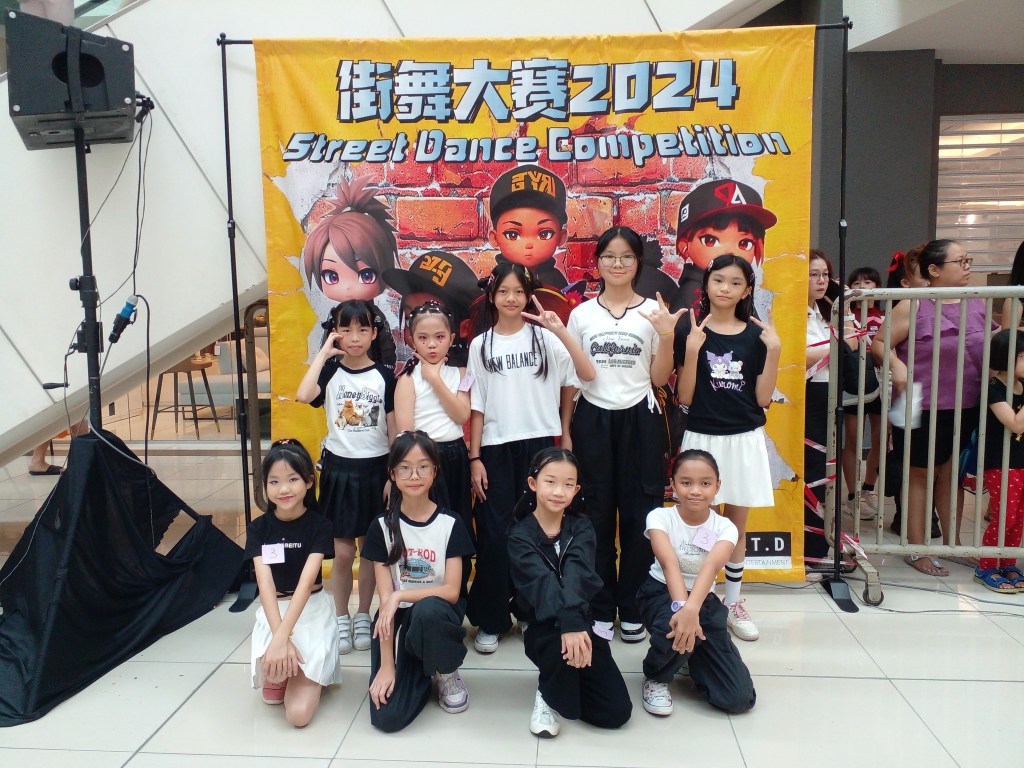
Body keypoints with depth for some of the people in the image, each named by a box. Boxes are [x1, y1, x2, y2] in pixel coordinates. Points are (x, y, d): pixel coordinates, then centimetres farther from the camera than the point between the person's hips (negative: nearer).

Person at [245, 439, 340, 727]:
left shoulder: (318, 525, -11)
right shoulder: (259, 528, -4)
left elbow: (306, 581, -21)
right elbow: (264, 582, -15)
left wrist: (282, 637, -32)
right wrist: (279, 636, -29)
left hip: (312, 610, -2)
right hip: (273, 611, 2)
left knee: (299, 713, -16)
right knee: (273, 666, -32)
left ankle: (298, 673, 17)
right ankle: (278, 675, 5)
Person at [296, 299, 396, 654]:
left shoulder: (384, 376, -1)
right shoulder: (330, 372, -2)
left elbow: (394, 429, 1)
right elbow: (303, 395, -23)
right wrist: (323, 353, -16)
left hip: (375, 469, 1)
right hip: (339, 468, 0)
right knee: (342, 552, 3)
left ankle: (363, 618, 26)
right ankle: (342, 619, 21)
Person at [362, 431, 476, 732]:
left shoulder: (450, 524, -6)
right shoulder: (382, 527, -5)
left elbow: (452, 591, -10)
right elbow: (385, 596, -9)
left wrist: (399, 596, -23)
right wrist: (387, 664, -14)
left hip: (437, 614, -1)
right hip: (397, 618, 1)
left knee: (427, 610, -39)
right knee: (387, 717, -18)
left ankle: (446, 673, -6)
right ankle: (421, 668, 14)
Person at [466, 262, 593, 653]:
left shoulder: (544, 336, 0)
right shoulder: (481, 344, 4)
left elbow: (588, 375, -12)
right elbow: (477, 406, 4)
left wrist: (561, 331, -21)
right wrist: (475, 457, -1)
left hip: (539, 444, 0)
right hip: (495, 448, 1)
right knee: (494, 535, 1)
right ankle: (490, 620, 15)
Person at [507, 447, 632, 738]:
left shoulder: (581, 528, -3)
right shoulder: (520, 536, -10)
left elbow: (577, 574, -23)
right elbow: (543, 582, -28)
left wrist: (575, 621, -41)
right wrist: (568, 624, -45)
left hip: (580, 620, 3)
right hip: (543, 626, -3)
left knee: (616, 711, -6)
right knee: (560, 641, -37)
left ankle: (562, 679, 22)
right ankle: (549, 695, -4)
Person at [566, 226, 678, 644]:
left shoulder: (654, 311, 4)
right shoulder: (582, 314, 5)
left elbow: (659, 379, 3)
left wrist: (667, 336, -12)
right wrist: (565, 433, 2)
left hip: (640, 420, 0)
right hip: (593, 420, 1)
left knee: (639, 514, 3)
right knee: (596, 515, 4)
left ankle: (633, 607, 17)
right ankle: (601, 607, 18)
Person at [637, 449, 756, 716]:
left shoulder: (725, 528, -13)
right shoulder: (660, 517, -15)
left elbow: (710, 567, -34)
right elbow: (669, 563, -33)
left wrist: (692, 608, -53)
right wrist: (681, 606, -51)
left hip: (704, 601, 2)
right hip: (662, 594, -2)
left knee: (740, 699, -10)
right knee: (675, 627, -41)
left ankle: (691, 655, 21)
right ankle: (655, 677, -5)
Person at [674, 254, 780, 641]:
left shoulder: (757, 334, 2)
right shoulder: (690, 332, -4)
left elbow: (763, 398, -1)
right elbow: (684, 397, -7)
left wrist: (773, 350, -10)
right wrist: (692, 349, -19)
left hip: (745, 440, 2)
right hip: (701, 438, -2)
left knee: (737, 524, 12)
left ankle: (733, 601, 27)